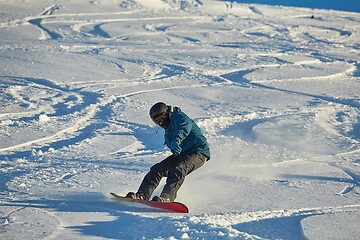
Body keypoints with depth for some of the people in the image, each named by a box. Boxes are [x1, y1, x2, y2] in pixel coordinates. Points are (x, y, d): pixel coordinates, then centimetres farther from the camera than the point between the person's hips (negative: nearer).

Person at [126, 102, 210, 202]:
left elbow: (184, 127, -34)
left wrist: (176, 140, -50)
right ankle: (142, 195, -10)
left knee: (177, 170, -33)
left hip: (198, 152, -9)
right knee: (157, 169, -5)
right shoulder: (169, 128, 18)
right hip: (182, 154, 9)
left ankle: (166, 197, -45)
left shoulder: (179, 117, -11)